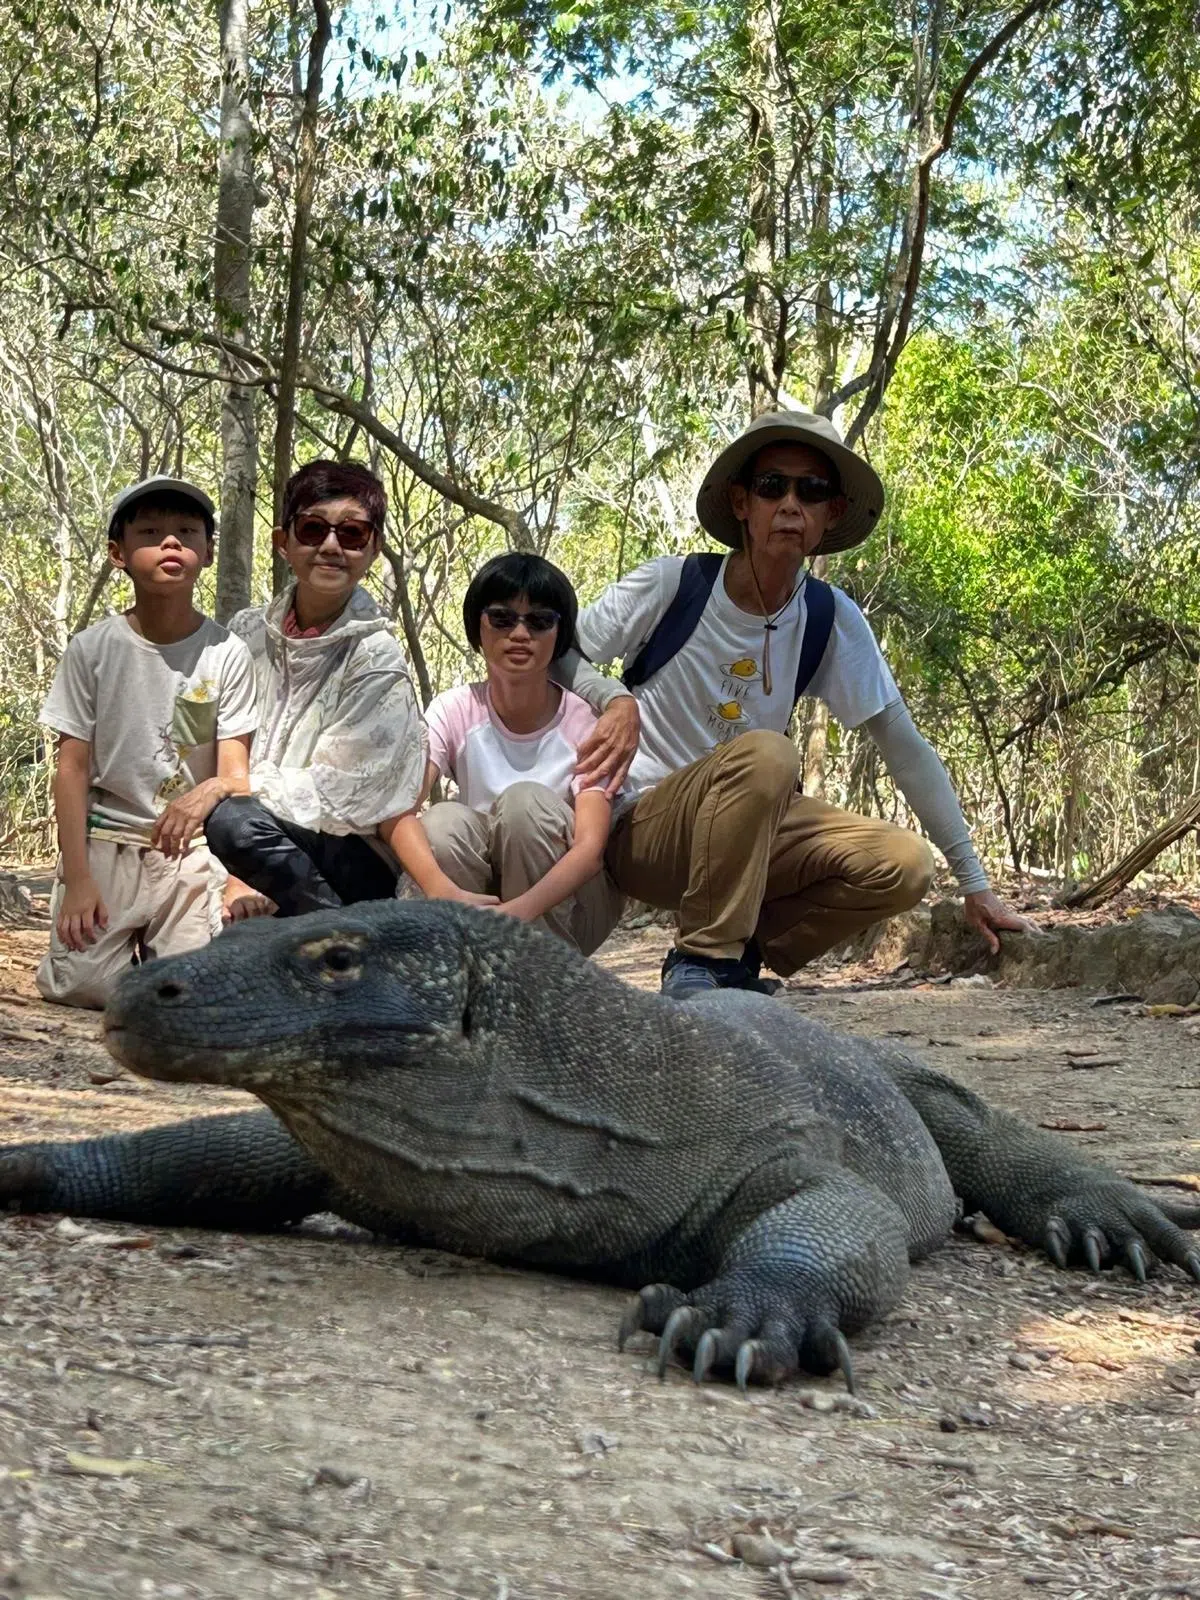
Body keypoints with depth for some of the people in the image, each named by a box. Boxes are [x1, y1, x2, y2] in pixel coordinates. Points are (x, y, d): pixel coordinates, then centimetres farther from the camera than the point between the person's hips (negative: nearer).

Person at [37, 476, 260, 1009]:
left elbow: (236, 775, -8)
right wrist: (76, 877, -12)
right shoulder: (92, 648, -6)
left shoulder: (227, 654, -6)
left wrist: (239, 879, -21)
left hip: (191, 847, 0)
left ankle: (155, 943, 22)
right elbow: (72, 768, -4)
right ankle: (127, 938, 21)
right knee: (79, 983, -14)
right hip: (106, 841, 0)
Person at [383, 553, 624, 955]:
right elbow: (398, 811, -24)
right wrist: (444, 892, -45)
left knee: (524, 801, -28)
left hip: (569, 899, -1)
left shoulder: (582, 722, -14)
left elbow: (591, 847, -26)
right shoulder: (455, 711, -9)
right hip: (481, 893, 1)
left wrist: (518, 911, -45)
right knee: (443, 822, -28)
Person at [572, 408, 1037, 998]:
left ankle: (740, 956, 0)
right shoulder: (671, 585, -13)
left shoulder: (831, 620, -2)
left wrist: (975, 885, 1)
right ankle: (701, 960, -22)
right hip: (640, 828, -5)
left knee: (904, 865, -16)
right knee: (765, 753, -34)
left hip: (750, 834, 5)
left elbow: (905, 748, 1)